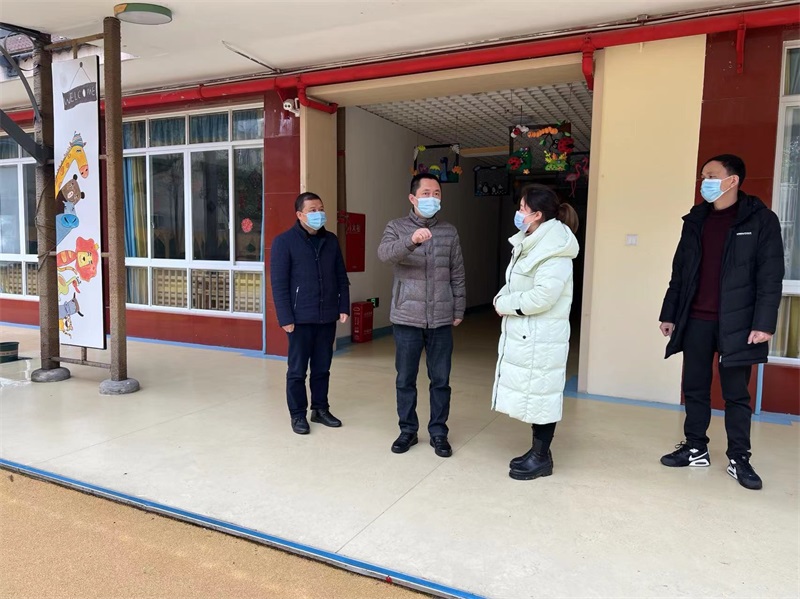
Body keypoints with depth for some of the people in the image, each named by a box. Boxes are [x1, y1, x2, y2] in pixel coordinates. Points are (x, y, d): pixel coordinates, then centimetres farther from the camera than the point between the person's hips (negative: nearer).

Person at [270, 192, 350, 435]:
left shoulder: (331, 240, 9)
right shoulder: (284, 241, -6)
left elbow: (341, 277, 13)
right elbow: (279, 283, -9)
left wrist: (344, 307, 5)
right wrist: (286, 318, -13)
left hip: (327, 317, 5)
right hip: (301, 318, -4)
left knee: (322, 368, 14)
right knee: (297, 370, 6)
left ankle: (320, 409, 28)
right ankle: (298, 415, 19)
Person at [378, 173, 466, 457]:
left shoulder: (449, 232, 6)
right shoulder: (397, 227, -1)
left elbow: (457, 275, 9)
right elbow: (384, 253, -22)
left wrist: (459, 310, 6)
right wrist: (411, 240, -40)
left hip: (441, 319, 2)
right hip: (407, 318, -1)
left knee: (441, 379, 8)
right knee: (405, 379, 9)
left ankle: (438, 433, 23)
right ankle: (407, 430, 26)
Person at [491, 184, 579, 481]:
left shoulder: (554, 250, -17)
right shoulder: (530, 243, 14)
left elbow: (543, 296, -26)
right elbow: (515, 284, 17)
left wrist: (505, 305, -14)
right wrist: (502, 298, -4)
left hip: (541, 338, -10)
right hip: (523, 334, 10)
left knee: (540, 394, 1)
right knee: (530, 394, 16)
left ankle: (542, 458, 15)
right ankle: (537, 450, 30)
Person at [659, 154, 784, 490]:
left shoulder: (761, 220, -3)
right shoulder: (695, 220, 10)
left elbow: (770, 276, -7)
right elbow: (680, 272, 12)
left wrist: (764, 322, -14)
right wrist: (669, 314, 9)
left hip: (736, 323, -4)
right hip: (695, 321, 4)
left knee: (736, 394, 6)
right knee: (694, 388, 10)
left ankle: (738, 459, 17)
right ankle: (696, 449, 23)